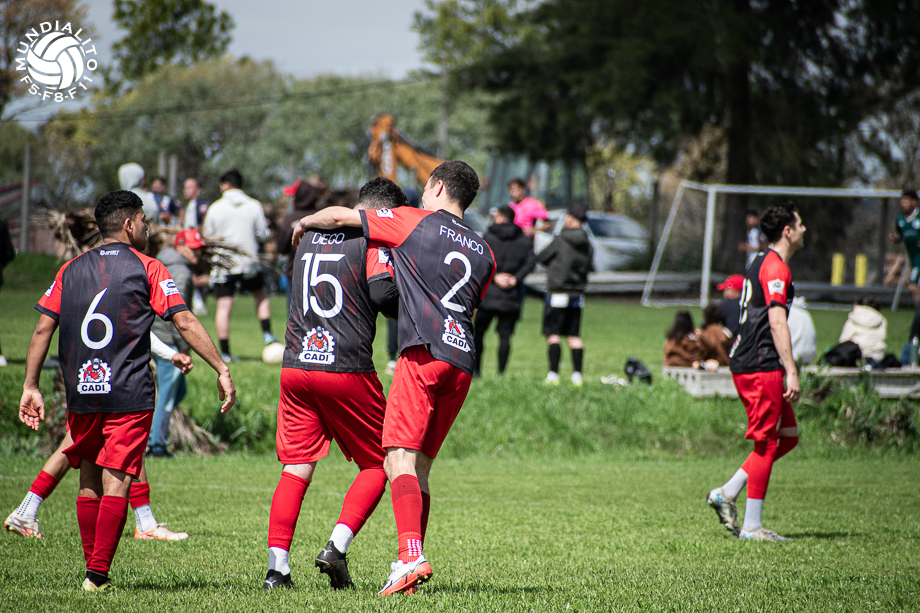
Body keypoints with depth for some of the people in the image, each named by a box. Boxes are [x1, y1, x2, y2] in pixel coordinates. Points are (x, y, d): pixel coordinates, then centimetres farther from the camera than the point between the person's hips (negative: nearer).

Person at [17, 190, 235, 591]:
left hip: (80, 392, 4)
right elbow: (185, 323, -7)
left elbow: (43, 327, 7)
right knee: (116, 482, -4)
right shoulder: (146, 268, 0)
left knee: (89, 480, 15)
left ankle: (92, 568, 17)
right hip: (129, 394, -4)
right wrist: (222, 370, -5)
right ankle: (98, 573, -10)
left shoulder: (71, 269, 11)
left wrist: (30, 386, 10)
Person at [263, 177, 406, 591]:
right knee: (376, 464, 10)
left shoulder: (309, 234, 17)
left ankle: (277, 567, -3)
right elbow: (382, 293, -14)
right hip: (347, 368, -5)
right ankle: (336, 547, -7)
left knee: (296, 467, 7)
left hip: (295, 366, 5)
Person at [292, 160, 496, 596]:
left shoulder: (417, 221, 7)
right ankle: (410, 565, 8)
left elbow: (340, 216, 9)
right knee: (419, 467, 11)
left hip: (424, 351, -6)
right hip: (463, 361, 6)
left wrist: (305, 223, 29)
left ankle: (411, 555, -30)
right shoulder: (484, 253, 22)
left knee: (400, 458, -13)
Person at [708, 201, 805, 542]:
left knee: (788, 435, 13)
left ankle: (726, 493, 11)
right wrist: (792, 372, -21)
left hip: (744, 361, 10)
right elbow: (777, 323, -20)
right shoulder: (776, 267, -13)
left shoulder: (761, 262, 18)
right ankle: (752, 525, -2)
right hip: (761, 367, -10)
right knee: (767, 443, -5)